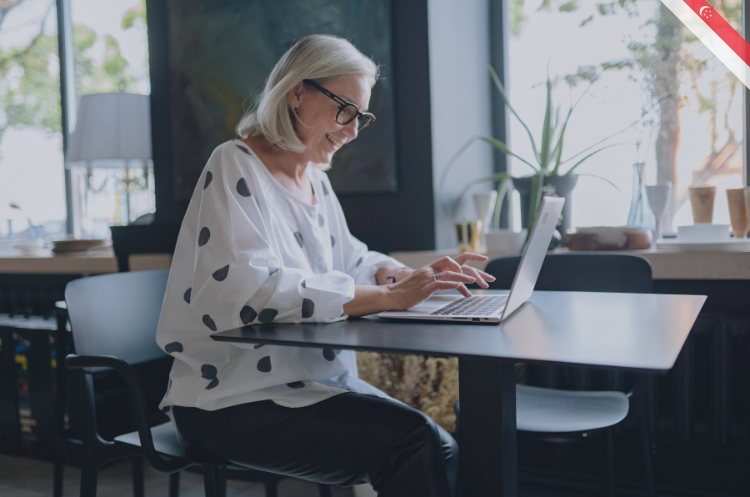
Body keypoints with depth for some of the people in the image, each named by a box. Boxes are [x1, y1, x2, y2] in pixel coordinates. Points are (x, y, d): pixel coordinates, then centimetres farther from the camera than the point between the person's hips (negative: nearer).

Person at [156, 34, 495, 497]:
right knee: (413, 442, -22)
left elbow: (351, 260, 21)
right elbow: (255, 289, -26)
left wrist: (412, 277, -1)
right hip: (233, 400, -8)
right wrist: (388, 297, -28)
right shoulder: (236, 167, -12)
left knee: (441, 449, -10)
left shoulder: (315, 179, 14)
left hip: (315, 380, 8)